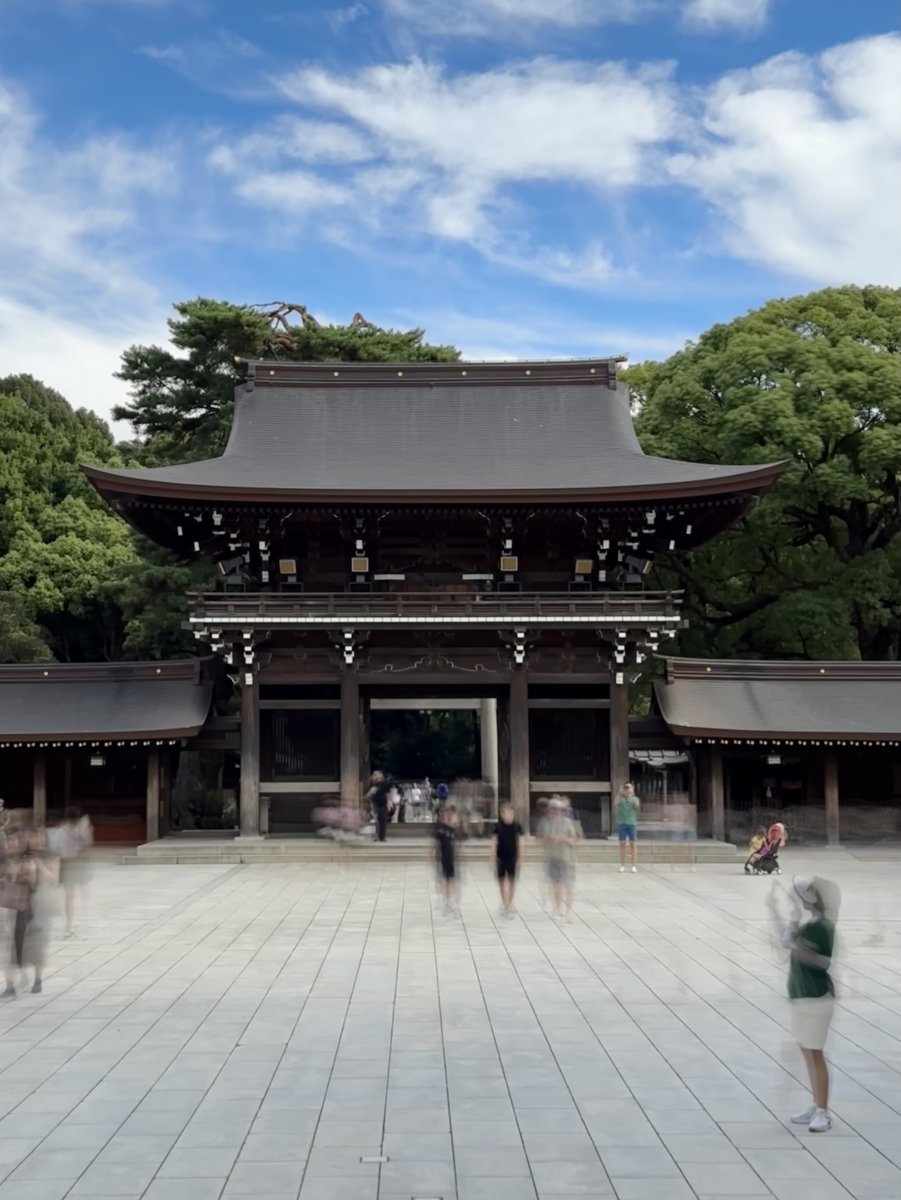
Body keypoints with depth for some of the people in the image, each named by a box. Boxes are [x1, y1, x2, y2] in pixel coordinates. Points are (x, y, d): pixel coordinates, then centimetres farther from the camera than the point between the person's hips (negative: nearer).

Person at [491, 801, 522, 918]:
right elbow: (494, 843, -4)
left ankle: (510, 904, 15)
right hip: (501, 858, 0)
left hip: (512, 858, 0)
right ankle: (504, 904, 23)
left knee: (512, 881, 4)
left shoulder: (517, 826, -5)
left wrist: (519, 859, -5)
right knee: (501, 881, 8)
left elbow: (519, 843, -2)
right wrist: (493, 859, -8)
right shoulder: (498, 827, -6)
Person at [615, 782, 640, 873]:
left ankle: (633, 866, 2)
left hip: (632, 823, 0)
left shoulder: (634, 799, 7)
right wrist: (620, 793, -22)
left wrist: (632, 795, -16)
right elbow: (616, 803, -14)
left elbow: (637, 806, -12)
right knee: (622, 844, 3)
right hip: (621, 823, 0)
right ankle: (622, 865, 7)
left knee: (633, 844, -2)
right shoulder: (620, 798, 7)